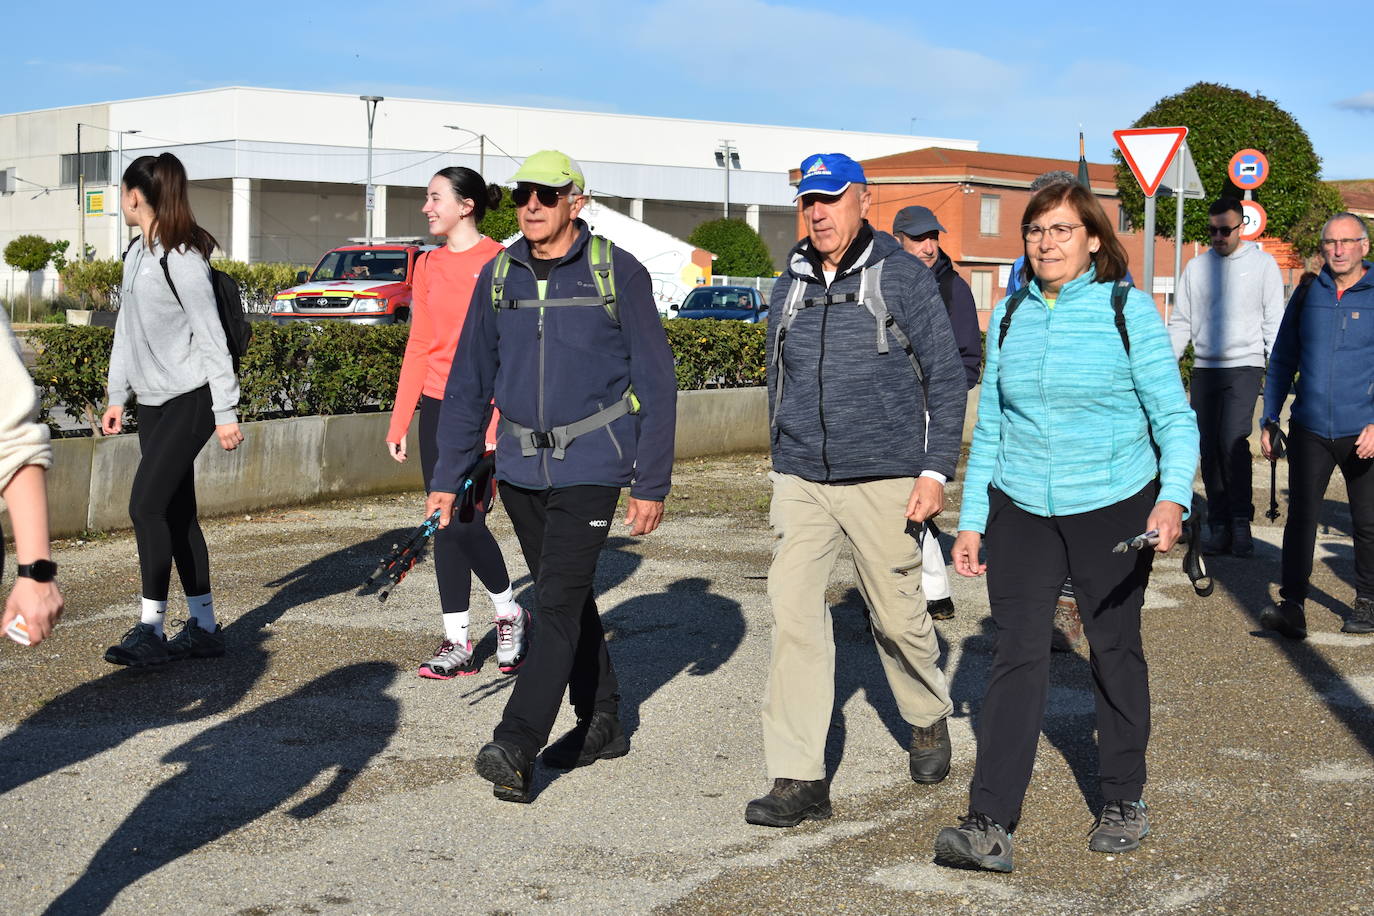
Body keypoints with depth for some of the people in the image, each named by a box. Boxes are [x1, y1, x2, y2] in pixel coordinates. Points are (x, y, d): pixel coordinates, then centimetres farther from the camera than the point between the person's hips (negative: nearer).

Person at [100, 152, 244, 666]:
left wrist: (225, 412, -16)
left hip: (190, 400, -9)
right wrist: (117, 398, 17)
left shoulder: (182, 258, -15)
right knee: (175, 513, 9)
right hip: (153, 401, 9)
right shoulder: (135, 254, 11)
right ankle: (203, 628, 16)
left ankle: (152, 628, -7)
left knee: (147, 506, -14)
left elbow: (210, 336, -15)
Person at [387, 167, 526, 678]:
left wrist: (494, 428, -18)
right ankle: (457, 642, 11)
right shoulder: (428, 265, 12)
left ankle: (509, 615, 15)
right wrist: (399, 421, 12)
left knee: (467, 523, -10)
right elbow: (418, 346, 15)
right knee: (445, 526, 6)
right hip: (436, 406, 6)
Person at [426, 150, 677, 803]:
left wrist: (651, 484, -8)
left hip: (590, 464, -5)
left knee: (559, 601, -11)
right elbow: (469, 381, 10)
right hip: (521, 466, 5)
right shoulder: (498, 277, 5)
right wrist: (447, 476, 6)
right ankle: (601, 723, 28)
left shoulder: (619, 273, -6)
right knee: (564, 597, 14)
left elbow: (656, 383, -5)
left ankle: (516, 747, -14)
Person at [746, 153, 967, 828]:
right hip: (801, 481, 3)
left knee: (896, 615, 8)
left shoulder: (902, 277, -4)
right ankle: (799, 780, -5)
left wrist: (935, 470, -8)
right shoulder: (791, 285, 9)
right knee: (793, 613, -8)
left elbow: (947, 377, -2)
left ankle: (928, 721, 38)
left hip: (882, 481, -3)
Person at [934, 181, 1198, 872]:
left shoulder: (1127, 309, -5)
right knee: (1017, 654, -6)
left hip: (1114, 508, -2)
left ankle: (1124, 800, 27)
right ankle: (990, 826, -10)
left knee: (1114, 651, 10)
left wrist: (1173, 496, -23)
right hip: (1022, 510, 2)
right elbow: (989, 427, 11)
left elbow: (1174, 417, -7)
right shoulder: (1009, 315, 6)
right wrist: (970, 521, 8)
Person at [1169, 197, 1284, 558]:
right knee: (1209, 449, 2)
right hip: (1204, 369, 4)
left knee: (1233, 441, -17)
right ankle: (1219, 525, 8)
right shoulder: (1196, 266, 11)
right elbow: (1181, 322, 14)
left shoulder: (1262, 262, 2)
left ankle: (1241, 522, -8)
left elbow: (1274, 320, 1)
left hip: (1244, 367, -4)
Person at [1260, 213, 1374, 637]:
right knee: (1300, 515, -6)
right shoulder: (1307, 295, 8)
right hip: (1310, 428, 2)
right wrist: (1269, 420, 11)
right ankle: (1292, 606, -7)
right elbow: (1282, 361, 15)